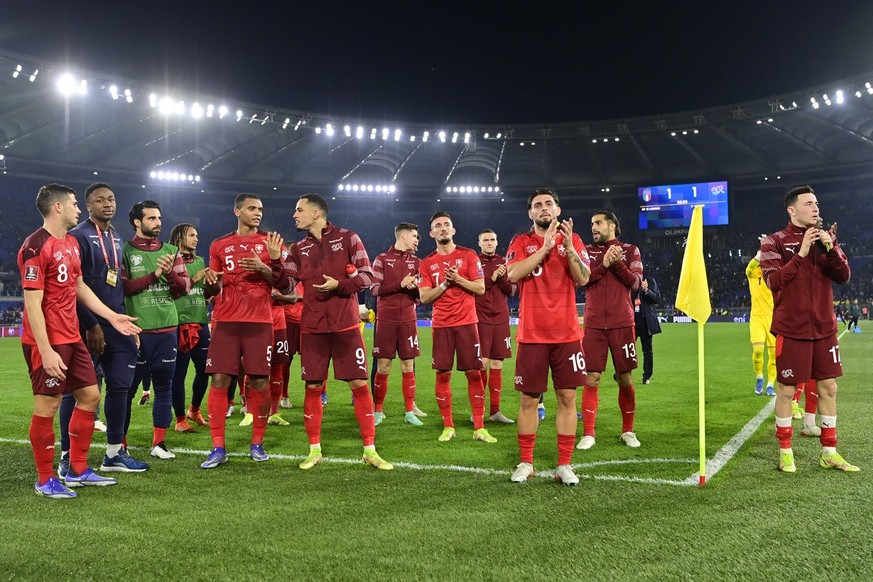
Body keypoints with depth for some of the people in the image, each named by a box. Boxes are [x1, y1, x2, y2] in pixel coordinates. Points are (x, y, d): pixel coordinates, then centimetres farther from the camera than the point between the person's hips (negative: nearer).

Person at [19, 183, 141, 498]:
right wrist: (45, 350, -21)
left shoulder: (72, 243, 13)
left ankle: (78, 471, 23)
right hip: (48, 342, -9)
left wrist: (112, 316, 17)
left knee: (90, 395, 12)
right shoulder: (36, 247, -15)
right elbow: (32, 303, -18)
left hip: (72, 338, 9)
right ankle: (45, 480, 13)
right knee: (47, 405, -1)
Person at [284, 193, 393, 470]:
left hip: (346, 325, -2)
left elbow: (366, 276, -2)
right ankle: (314, 450, 18)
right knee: (313, 387, 4)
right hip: (312, 328, 3)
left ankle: (369, 450, 8)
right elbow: (286, 285, 3)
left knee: (360, 384, -2)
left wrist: (339, 284, -16)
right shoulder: (299, 249, 11)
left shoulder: (348, 238, 1)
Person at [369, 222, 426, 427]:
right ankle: (378, 411, 11)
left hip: (408, 321, 3)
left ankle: (410, 411, 12)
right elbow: (374, 289, -6)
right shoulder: (382, 259, 1)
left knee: (408, 367, 4)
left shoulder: (416, 262, 11)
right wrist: (400, 284, -16)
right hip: (386, 320, -3)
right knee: (383, 367, 0)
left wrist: (415, 286, -14)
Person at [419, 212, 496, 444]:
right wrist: (445, 283, -12)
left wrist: (458, 279, -14)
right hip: (441, 325, 1)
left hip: (466, 322, -1)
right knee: (442, 374, 2)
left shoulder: (468, 255, 3)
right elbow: (424, 297, 0)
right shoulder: (427, 263, 7)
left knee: (474, 373, -1)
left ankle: (479, 427, 6)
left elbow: (480, 288, -1)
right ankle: (448, 427, 14)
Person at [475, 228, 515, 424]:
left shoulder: (503, 263, 13)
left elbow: (511, 291, 8)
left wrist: (502, 276, -9)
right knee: (481, 364, -7)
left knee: (497, 365, 5)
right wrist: (492, 278, -13)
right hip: (480, 319, -4)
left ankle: (495, 411, 10)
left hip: (500, 319, 4)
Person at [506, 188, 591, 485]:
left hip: (567, 334, 1)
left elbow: (583, 279, -5)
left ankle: (564, 465, 12)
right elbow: (513, 273, -14)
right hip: (531, 334, -1)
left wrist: (568, 246, -16)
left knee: (567, 397, 2)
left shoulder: (573, 240, 8)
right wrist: (546, 246, -15)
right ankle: (525, 463, 16)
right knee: (528, 399, 4)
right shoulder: (521, 242, 5)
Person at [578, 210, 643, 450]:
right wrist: (604, 264, -15)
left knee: (625, 379, 4)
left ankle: (628, 431, 20)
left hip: (622, 323, 0)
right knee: (591, 379, -3)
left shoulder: (629, 250, 8)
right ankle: (588, 434, 3)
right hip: (594, 325, 0)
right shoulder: (587, 251, 10)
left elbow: (635, 282, -3)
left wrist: (617, 263, -14)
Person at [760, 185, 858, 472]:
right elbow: (773, 281, -17)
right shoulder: (775, 242, -6)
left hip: (824, 327, 5)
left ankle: (829, 453, 21)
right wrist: (801, 253, -22)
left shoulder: (827, 238, 9)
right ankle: (785, 453, 13)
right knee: (786, 389, 1)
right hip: (792, 327, -5)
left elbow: (844, 276, 3)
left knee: (828, 387, 9)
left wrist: (831, 249, -13)